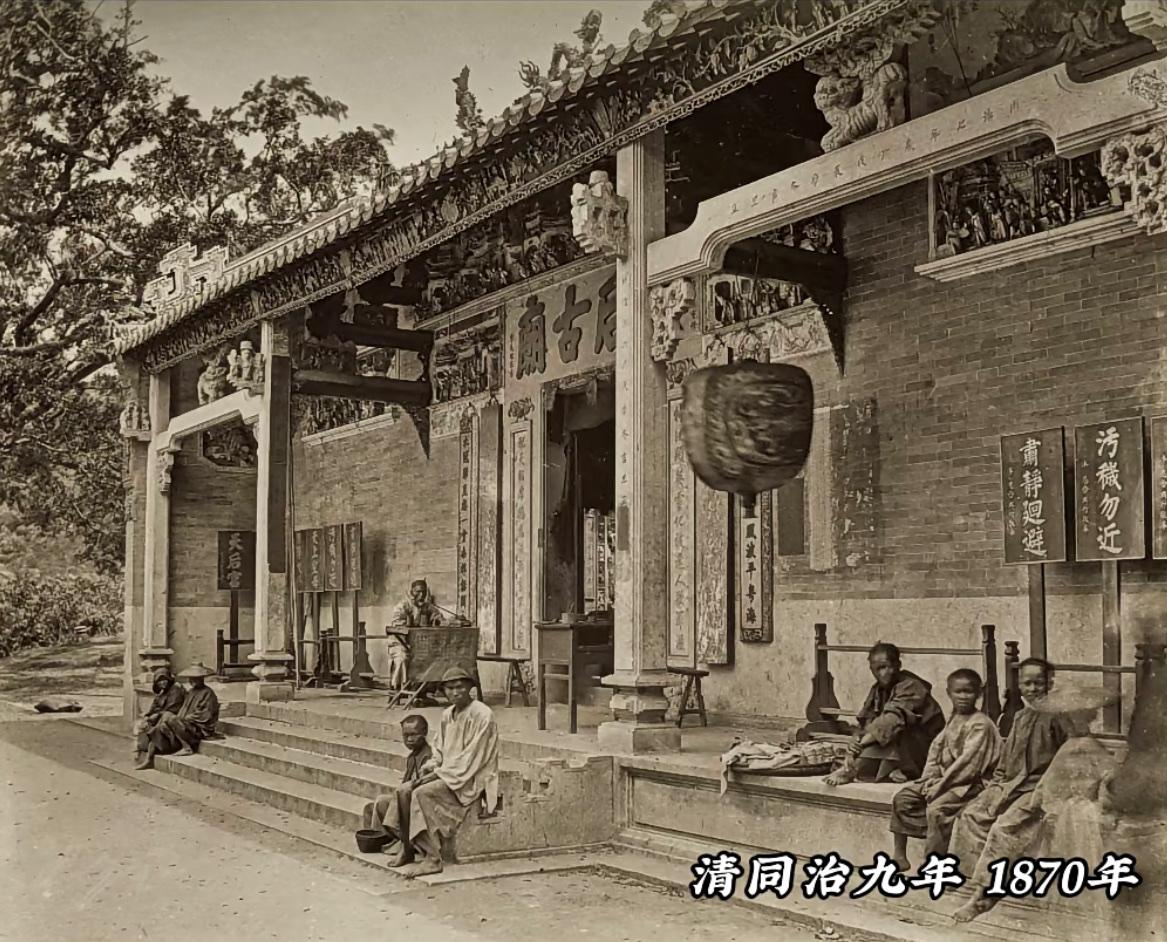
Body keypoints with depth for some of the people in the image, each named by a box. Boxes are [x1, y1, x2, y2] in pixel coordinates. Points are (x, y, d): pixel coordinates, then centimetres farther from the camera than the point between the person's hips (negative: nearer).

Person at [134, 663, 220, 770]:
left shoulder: (208, 694, -8)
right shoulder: (191, 692, 18)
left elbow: (203, 716, -16)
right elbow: (183, 711, 16)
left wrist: (182, 719, -15)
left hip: (199, 729, -9)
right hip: (186, 725, 9)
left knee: (169, 718, -26)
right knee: (160, 727, -7)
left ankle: (187, 748, -20)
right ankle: (148, 760, -8)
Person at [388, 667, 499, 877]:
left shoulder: (482, 715, -15)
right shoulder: (448, 715, 10)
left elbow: (471, 759, -18)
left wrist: (438, 773, -18)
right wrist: (429, 768, -2)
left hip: (473, 779, -8)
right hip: (448, 774, 8)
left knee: (422, 793, -26)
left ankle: (432, 859, -23)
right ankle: (407, 849, -2)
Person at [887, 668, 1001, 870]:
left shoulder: (980, 724, -14)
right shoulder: (953, 721, 13)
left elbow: (968, 762, -21)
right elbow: (936, 751, 11)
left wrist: (940, 785, -20)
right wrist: (930, 781, -4)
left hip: (970, 783, -9)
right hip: (944, 779, 9)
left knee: (936, 809, -30)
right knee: (902, 797, 1)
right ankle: (899, 856, 4)